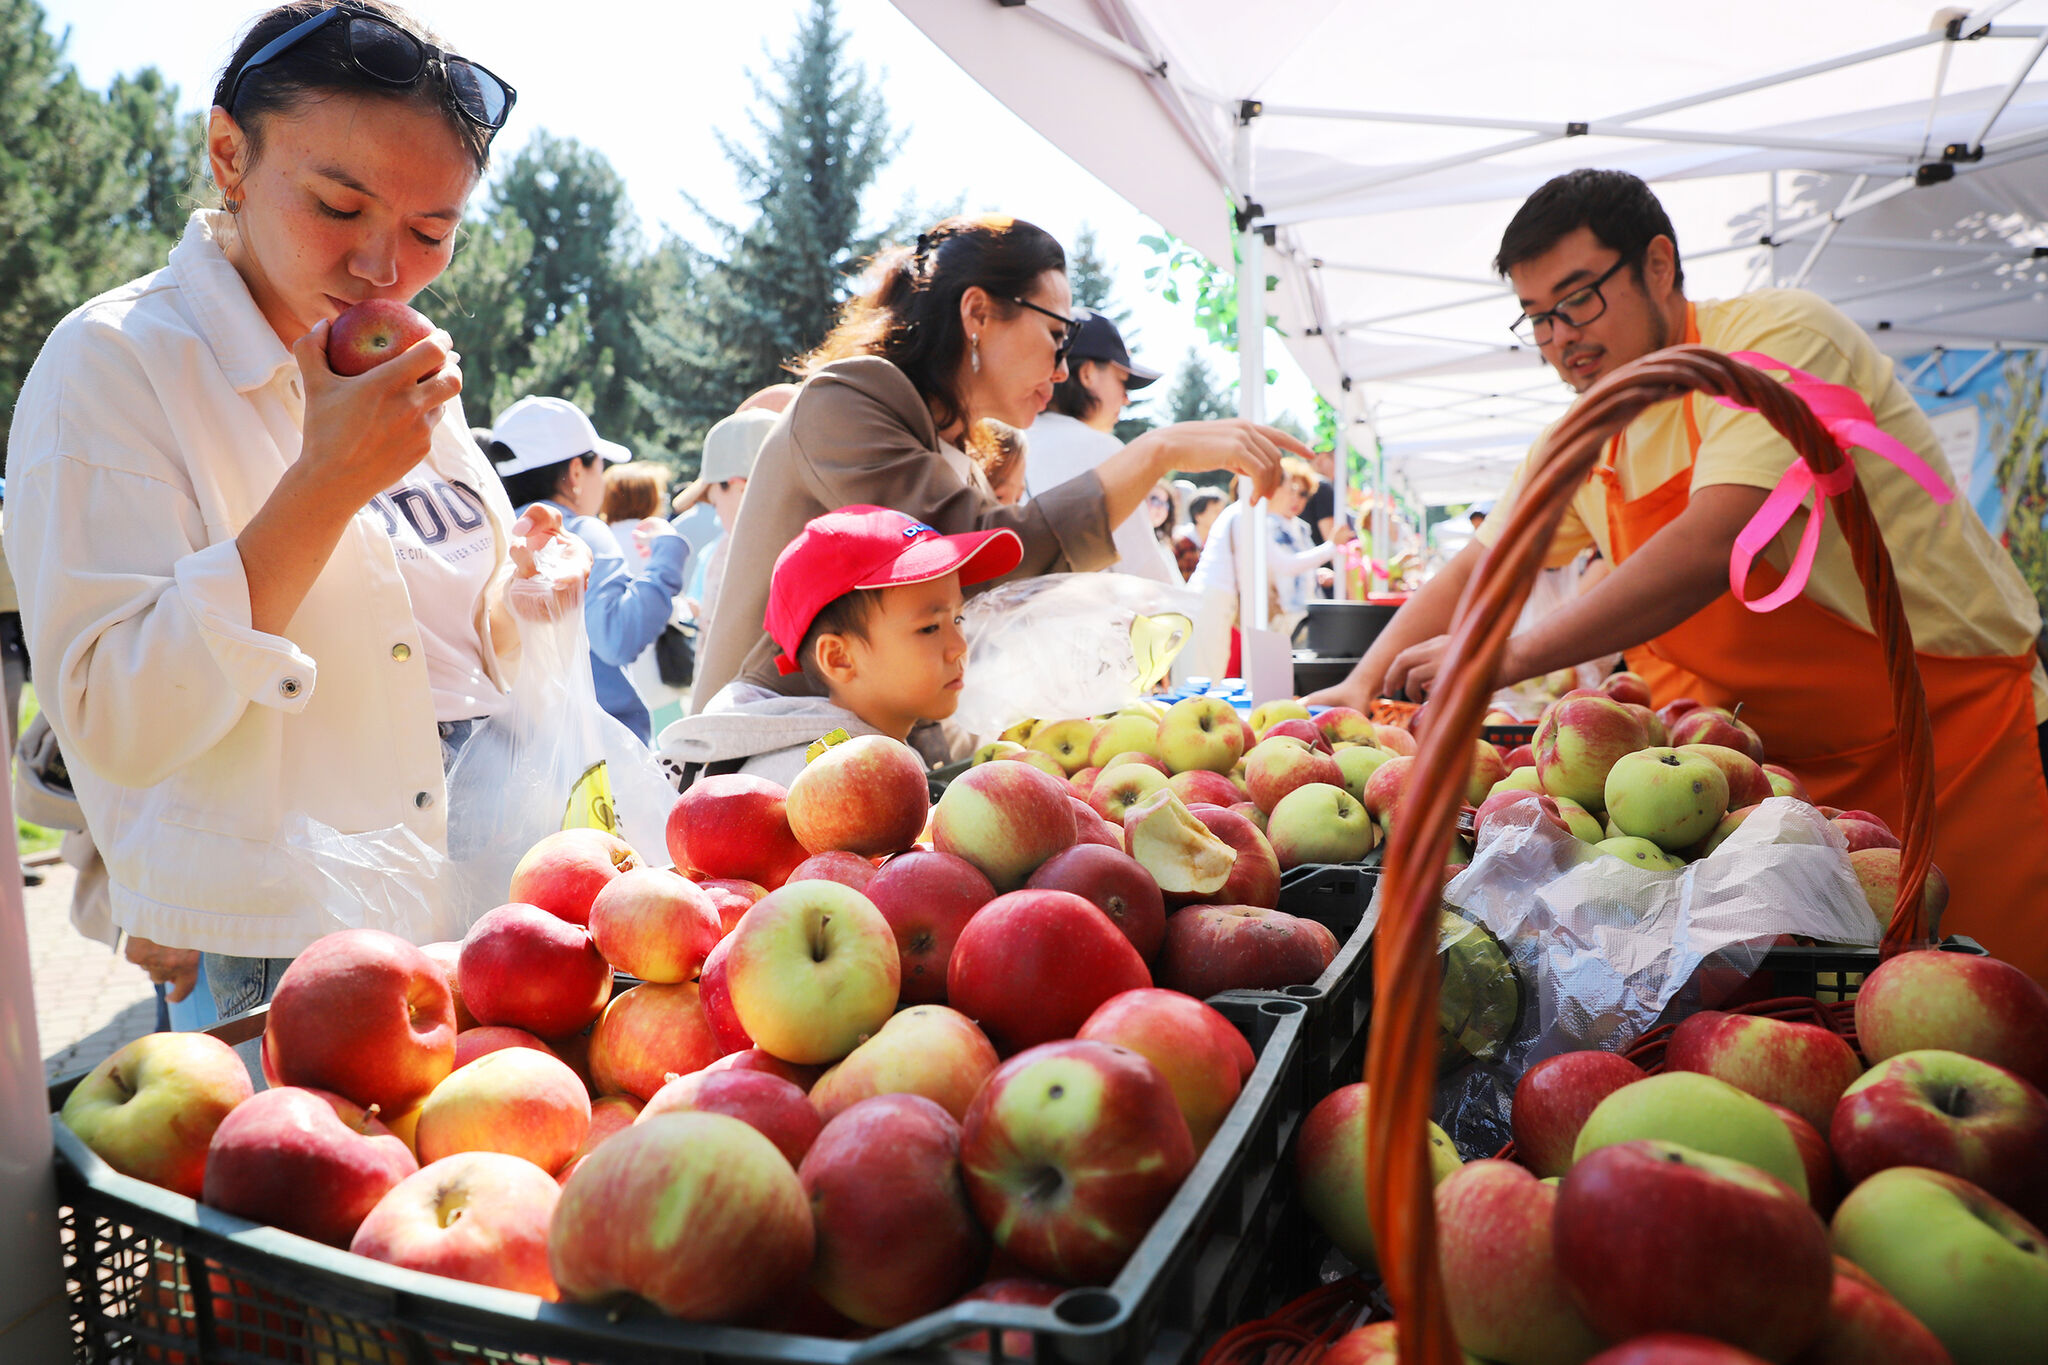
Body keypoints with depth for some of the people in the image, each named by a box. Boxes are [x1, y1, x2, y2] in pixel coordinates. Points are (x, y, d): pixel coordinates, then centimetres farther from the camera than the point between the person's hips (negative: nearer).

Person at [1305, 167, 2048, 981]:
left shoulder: (1781, 335, -17)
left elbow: (1717, 543, -31)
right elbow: (1479, 566, 9)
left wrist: (1515, 655, -33)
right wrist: (1365, 682, -5)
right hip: (1792, 762, 6)